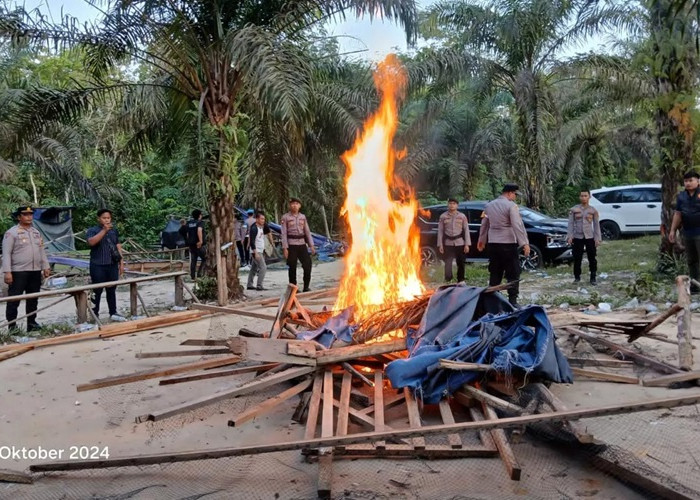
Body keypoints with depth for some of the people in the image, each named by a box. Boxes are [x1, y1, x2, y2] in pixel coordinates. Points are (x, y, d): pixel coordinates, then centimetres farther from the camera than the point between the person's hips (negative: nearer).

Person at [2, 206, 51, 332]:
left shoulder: (36, 232, 14)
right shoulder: (11, 232, -6)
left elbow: (42, 251, 19)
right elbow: (6, 254, -10)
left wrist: (45, 267, 12)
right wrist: (7, 272, -16)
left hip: (35, 271, 6)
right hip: (18, 272, -6)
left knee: (33, 299, 13)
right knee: (14, 299, -2)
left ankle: (31, 323, 22)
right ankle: (12, 325, 5)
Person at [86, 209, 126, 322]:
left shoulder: (114, 231, 12)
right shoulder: (92, 230, -3)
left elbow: (118, 247, 14)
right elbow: (91, 242, -24)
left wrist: (121, 263, 10)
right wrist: (104, 230, -27)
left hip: (112, 265, 5)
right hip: (98, 266, -5)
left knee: (112, 290, 11)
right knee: (97, 291, 0)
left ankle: (113, 313, 19)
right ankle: (94, 315, 9)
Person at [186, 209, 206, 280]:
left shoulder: (189, 223, 13)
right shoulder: (200, 222, -8)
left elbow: (188, 234, 21)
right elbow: (199, 230, -27)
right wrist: (201, 241, -30)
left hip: (191, 244, 7)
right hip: (199, 245, -6)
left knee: (193, 261, 10)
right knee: (205, 259, 4)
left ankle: (192, 276, 9)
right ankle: (200, 273, -7)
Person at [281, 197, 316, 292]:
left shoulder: (303, 217, 11)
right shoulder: (285, 217, -1)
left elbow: (307, 231, 11)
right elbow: (284, 233, -5)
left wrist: (311, 245, 4)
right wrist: (285, 248, -11)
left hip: (302, 244, 4)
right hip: (291, 245, -4)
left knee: (308, 264, -3)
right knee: (292, 268, 1)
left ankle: (306, 287, 8)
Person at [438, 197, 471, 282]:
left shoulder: (462, 216, 4)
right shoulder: (443, 217, 4)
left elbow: (466, 231, 2)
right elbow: (440, 231, 3)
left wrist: (467, 244, -4)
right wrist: (440, 244, -3)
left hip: (460, 243, 1)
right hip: (448, 243, 0)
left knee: (460, 263, 6)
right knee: (448, 263, -6)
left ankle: (460, 280, 18)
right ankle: (448, 280, 3)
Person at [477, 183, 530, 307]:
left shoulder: (489, 205, 10)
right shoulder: (511, 205, -11)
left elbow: (484, 225, 17)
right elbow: (518, 226, -17)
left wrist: (481, 240, 27)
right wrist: (525, 243, -17)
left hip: (493, 243, 6)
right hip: (508, 243, -6)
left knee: (495, 273, 13)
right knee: (513, 274, -1)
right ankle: (512, 301, -4)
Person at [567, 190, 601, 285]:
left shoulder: (593, 210, 3)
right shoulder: (574, 210, 2)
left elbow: (596, 225, 4)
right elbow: (570, 224, 3)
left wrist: (597, 238, -1)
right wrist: (569, 236, -5)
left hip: (590, 237, 0)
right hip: (577, 237, 0)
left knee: (592, 258, 3)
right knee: (577, 258, 3)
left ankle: (593, 277, 14)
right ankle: (577, 277, 16)